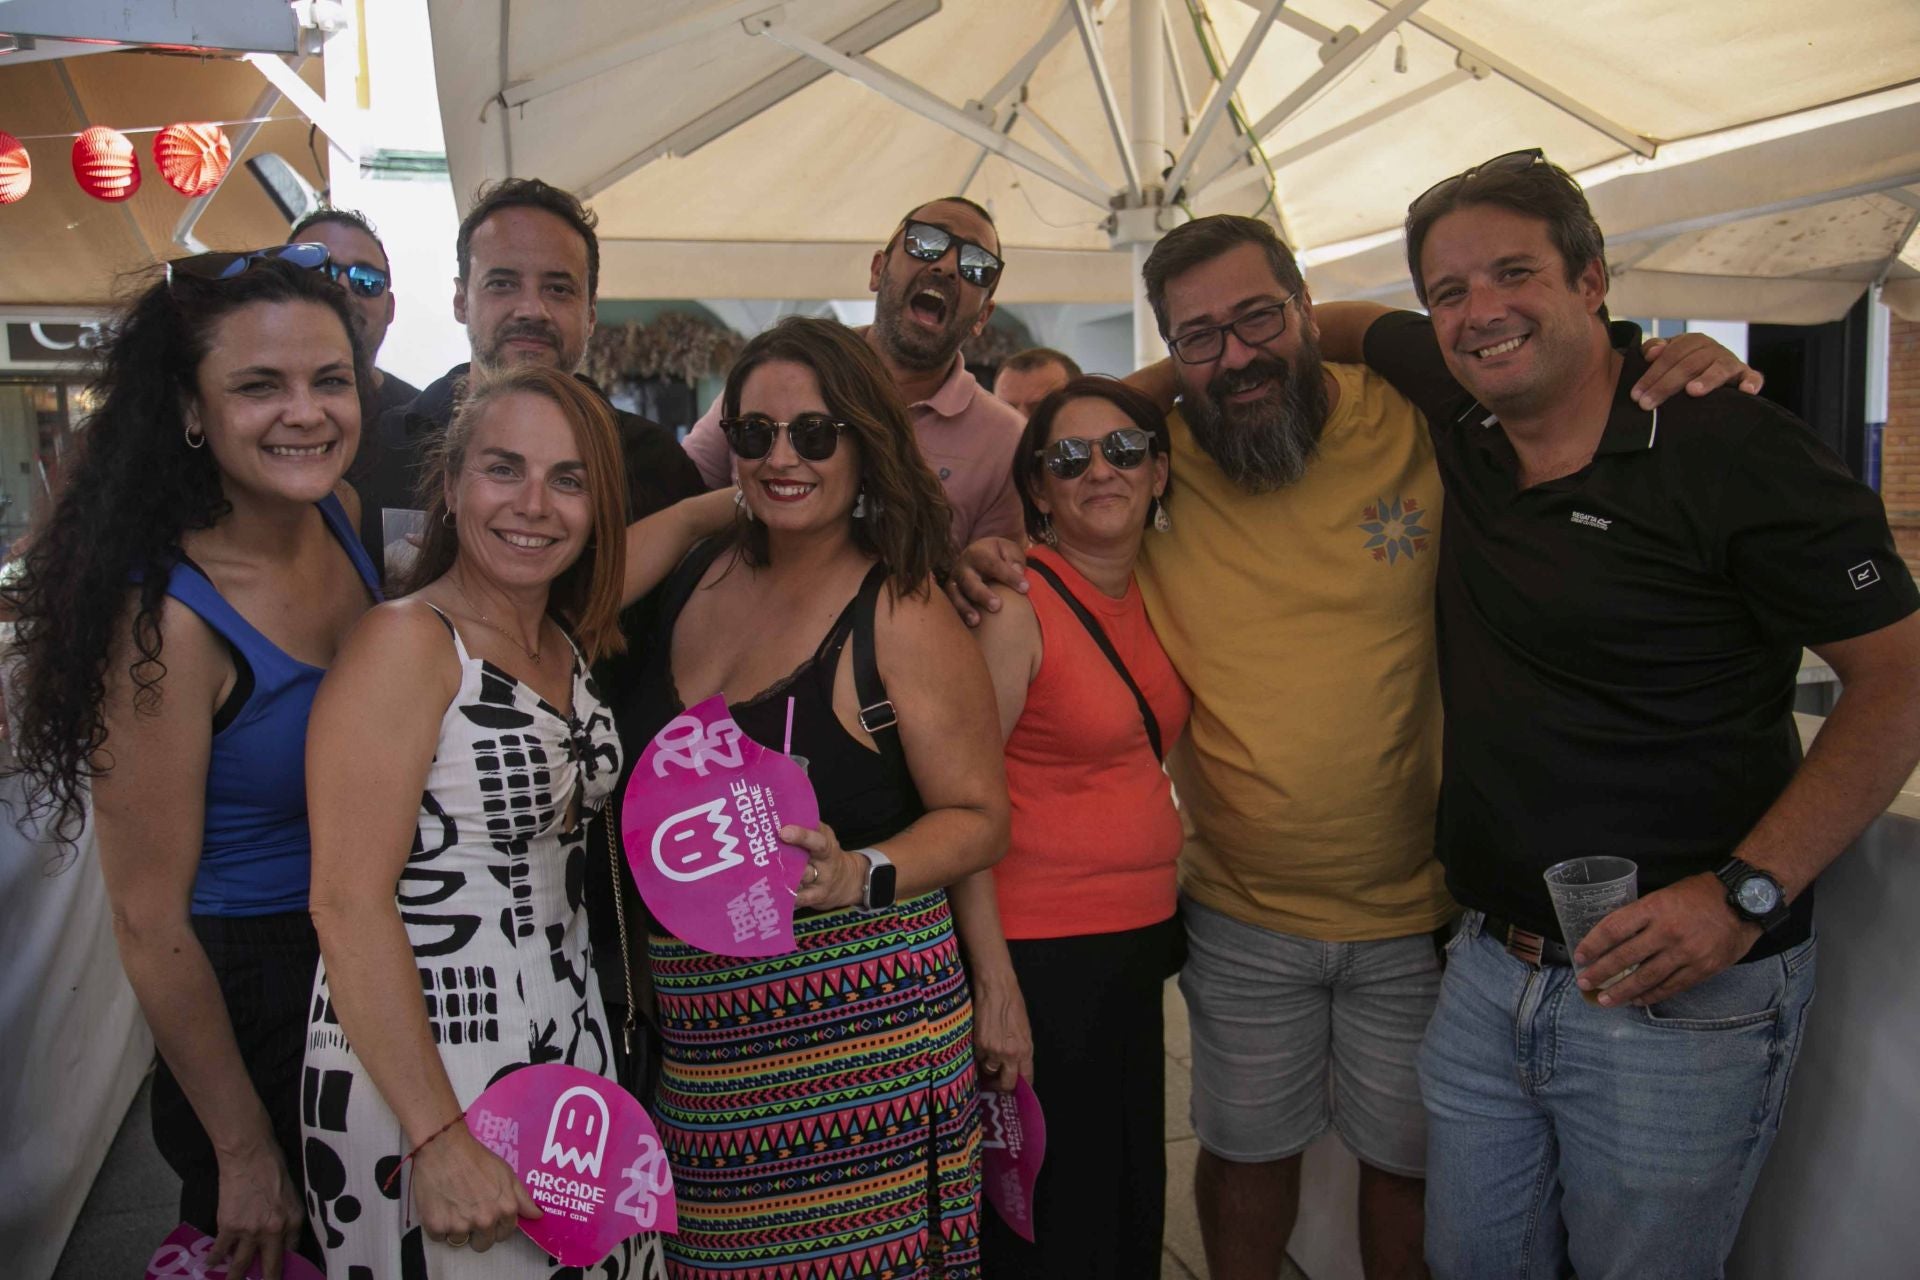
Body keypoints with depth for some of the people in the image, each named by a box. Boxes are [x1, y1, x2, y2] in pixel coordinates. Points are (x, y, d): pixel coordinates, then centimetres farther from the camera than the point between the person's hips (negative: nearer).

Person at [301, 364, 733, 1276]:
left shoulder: (569, 642, 5)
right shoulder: (408, 641, -16)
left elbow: (685, 519, 22)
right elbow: (348, 901, -20)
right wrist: (438, 1138, -21)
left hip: (571, 1047, 7)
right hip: (416, 1071, -7)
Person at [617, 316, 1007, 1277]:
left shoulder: (903, 617, -11)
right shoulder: (699, 574, 5)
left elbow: (978, 818, -8)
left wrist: (858, 875, -24)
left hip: (850, 1021, -5)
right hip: (697, 1028, 5)